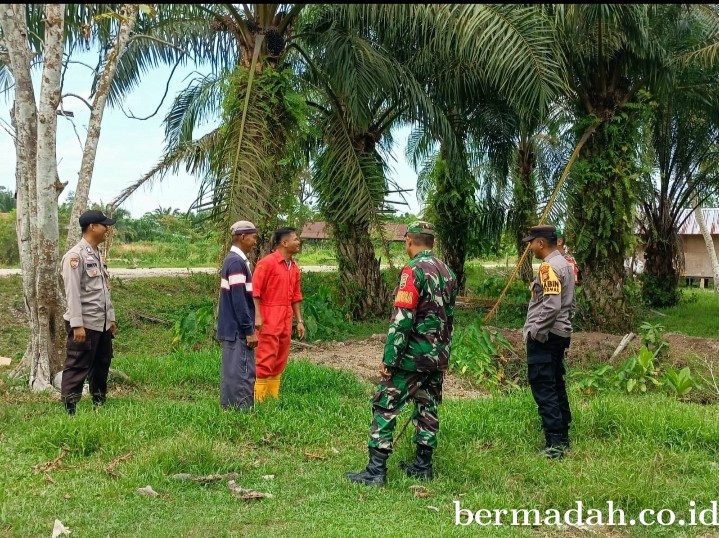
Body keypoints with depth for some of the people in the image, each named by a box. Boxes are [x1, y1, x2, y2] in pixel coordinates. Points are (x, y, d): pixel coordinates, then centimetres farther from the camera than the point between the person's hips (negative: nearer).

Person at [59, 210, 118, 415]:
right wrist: (77, 324, -22)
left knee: (101, 365, 16)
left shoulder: (97, 255, 15)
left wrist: (111, 318, 18)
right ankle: (70, 410, 1)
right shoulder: (75, 255, -13)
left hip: (102, 323, 9)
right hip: (84, 324, -9)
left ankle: (99, 404, 28)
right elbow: (72, 293, -18)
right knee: (77, 368, -4)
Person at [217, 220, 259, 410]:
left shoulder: (232, 259, 14)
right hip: (238, 330, -10)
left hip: (231, 328, 10)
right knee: (243, 373, -6)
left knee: (231, 371, 13)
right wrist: (249, 330, -17)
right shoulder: (237, 262, -17)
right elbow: (239, 300, -20)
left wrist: (249, 326, 21)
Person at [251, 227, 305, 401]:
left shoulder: (294, 267, 14)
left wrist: (299, 321, 14)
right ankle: (258, 399, -1)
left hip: (286, 320, 8)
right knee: (266, 360, -7)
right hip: (269, 319, -8)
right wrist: (257, 316, -19)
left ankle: (273, 398, 19)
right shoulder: (267, 262, -10)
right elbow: (254, 290, -12)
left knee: (280, 361, 11)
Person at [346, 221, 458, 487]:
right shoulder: (447, 272, 10)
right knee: (428, 408, 14)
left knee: (385, 407, -3)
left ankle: (376, 470, -5)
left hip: (412, 356, -8)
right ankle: (423, 466, 21)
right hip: (438, 357, 8)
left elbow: (402, 319, -21)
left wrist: (389, 358, -16)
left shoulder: (413, 270, -16)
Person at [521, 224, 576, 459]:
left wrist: (534, 332, -17)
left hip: (544, 337, -10)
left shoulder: (549, 267, -16)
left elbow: (551, 306, -24)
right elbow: (569, 303, 19)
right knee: (556, 387, 15)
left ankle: (554, 443, -9)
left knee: (544, 389, -8)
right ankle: (563, 438, 21)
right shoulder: (565, 264, 15)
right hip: (560, 334, 10)